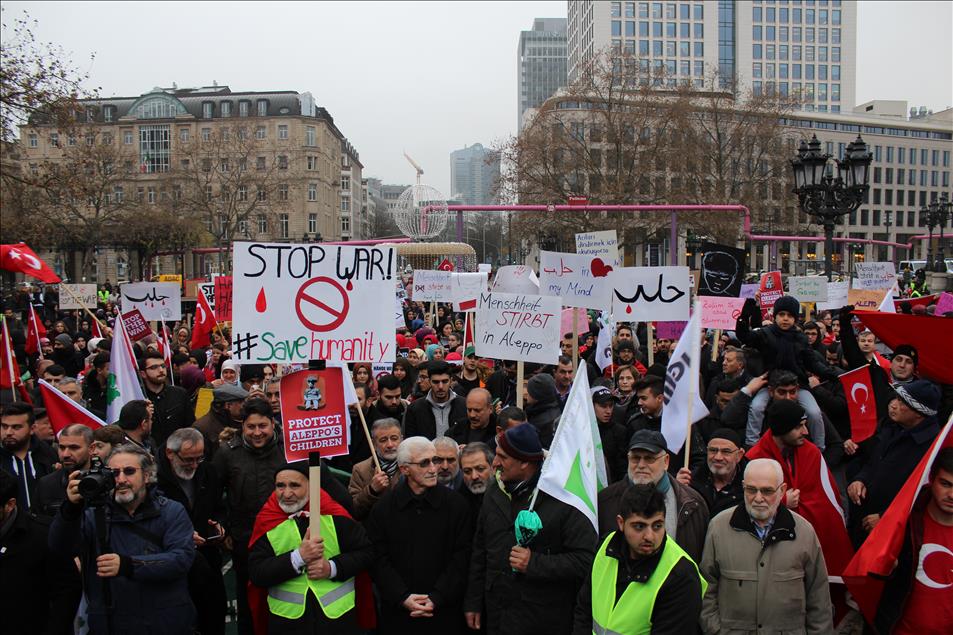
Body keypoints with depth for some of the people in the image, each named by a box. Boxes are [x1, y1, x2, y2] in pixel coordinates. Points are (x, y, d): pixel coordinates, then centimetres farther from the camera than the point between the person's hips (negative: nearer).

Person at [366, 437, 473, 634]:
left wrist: (436, 599, -12)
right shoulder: (384, 506, -1)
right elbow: (379, 559, -2)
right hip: (397, 611, 1)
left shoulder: (456, 503, -4)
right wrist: (403, 597, -12)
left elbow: (461, 557, -5)